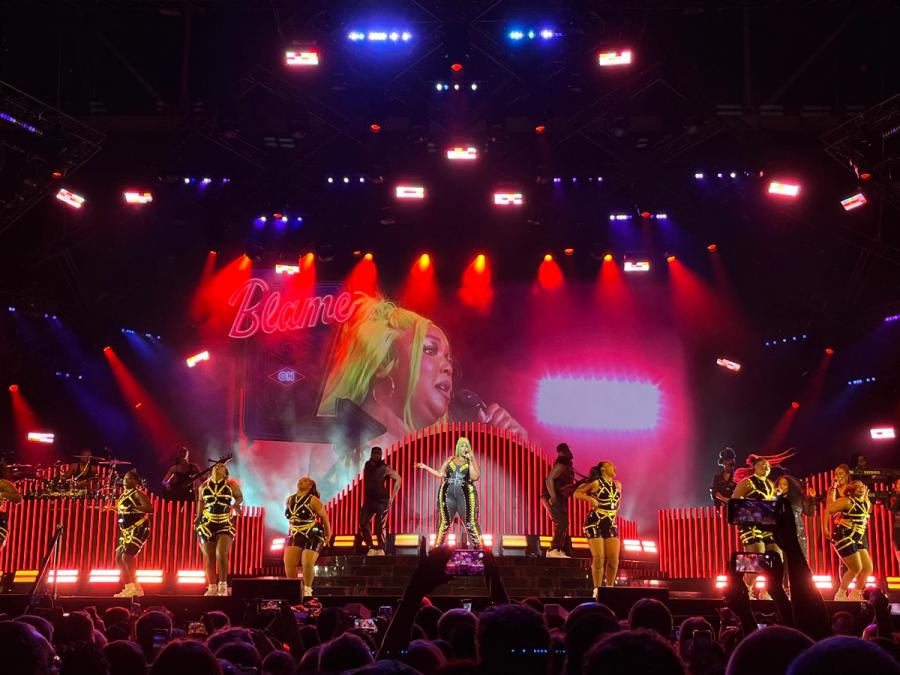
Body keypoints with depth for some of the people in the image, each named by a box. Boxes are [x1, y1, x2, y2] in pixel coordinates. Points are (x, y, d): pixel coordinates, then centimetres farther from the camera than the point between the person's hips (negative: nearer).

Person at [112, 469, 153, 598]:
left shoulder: (138, 493, -11)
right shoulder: (123, 495, 16)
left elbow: (150, 508, -24)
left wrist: (132, 507, -32)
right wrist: (114, 508, 16)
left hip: (139, 529, -10)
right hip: (126, 531, 10)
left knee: (127, 556, -20)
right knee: (119, 558, 7)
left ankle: (135, 587, -14)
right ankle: (129, 587, 14)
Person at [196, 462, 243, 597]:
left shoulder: (231, 485, 1)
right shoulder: (203, 487, 8)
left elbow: (239, 497, 15)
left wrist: (235, 504, -5)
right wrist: (198, 519, 16)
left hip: (225, 524, -2)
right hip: (206, 524, 2)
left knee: (221, 554, -19)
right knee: (209, 557, 3)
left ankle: (223, 585, -5)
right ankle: (212, 587, 14)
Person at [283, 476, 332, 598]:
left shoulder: (313, 501, -13)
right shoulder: (289, 500, 6)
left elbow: (324, 517, -6)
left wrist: (328, 535, 0)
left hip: (313, 536, -5)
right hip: (295, 535, 5)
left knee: (308, 563, -15)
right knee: (288, 562, -11)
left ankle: (307, 589, 6)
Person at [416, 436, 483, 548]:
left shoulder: (472, 462, 7)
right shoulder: (450, 460, 13)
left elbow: (474, 477, -8)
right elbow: (440, 474, 13)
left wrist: (470, 461, -8)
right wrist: (426, 467, 9)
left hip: (465, 495, -2)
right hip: (448, 494, 2)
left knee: (471, 524, -6)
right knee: (444, 523, 4)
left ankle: (478, 549, -1)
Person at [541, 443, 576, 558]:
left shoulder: (567, 466, 15)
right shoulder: (560, 465, -15)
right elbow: (549, 480, -25)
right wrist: (553, 497, -27)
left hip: (561, 499, 10)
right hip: (553, 499, -10)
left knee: (563, 525, 11)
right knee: (562, 524, -15)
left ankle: (561, 551, 15)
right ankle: (553, 551, -14)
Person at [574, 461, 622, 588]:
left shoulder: (618, 485, 11)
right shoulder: (596, 483, -6)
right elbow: (577, 493, -5)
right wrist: (591, 499, -17)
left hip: (611, 525, 5)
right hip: (595, 523, -5)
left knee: (614, 558, -2)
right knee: (599, 558, -7)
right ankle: (597, 589, 2)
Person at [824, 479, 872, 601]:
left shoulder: (865, 503, 13)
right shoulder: (847, 501, -11)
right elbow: (828, 510, -13)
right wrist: (825, 528, -18)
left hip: (857, 539, 9)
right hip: (844, 538, -9)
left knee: (868, 568, 6)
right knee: (856, 568, -8)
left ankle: (855, 595, 18)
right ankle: (840, 595, 8)